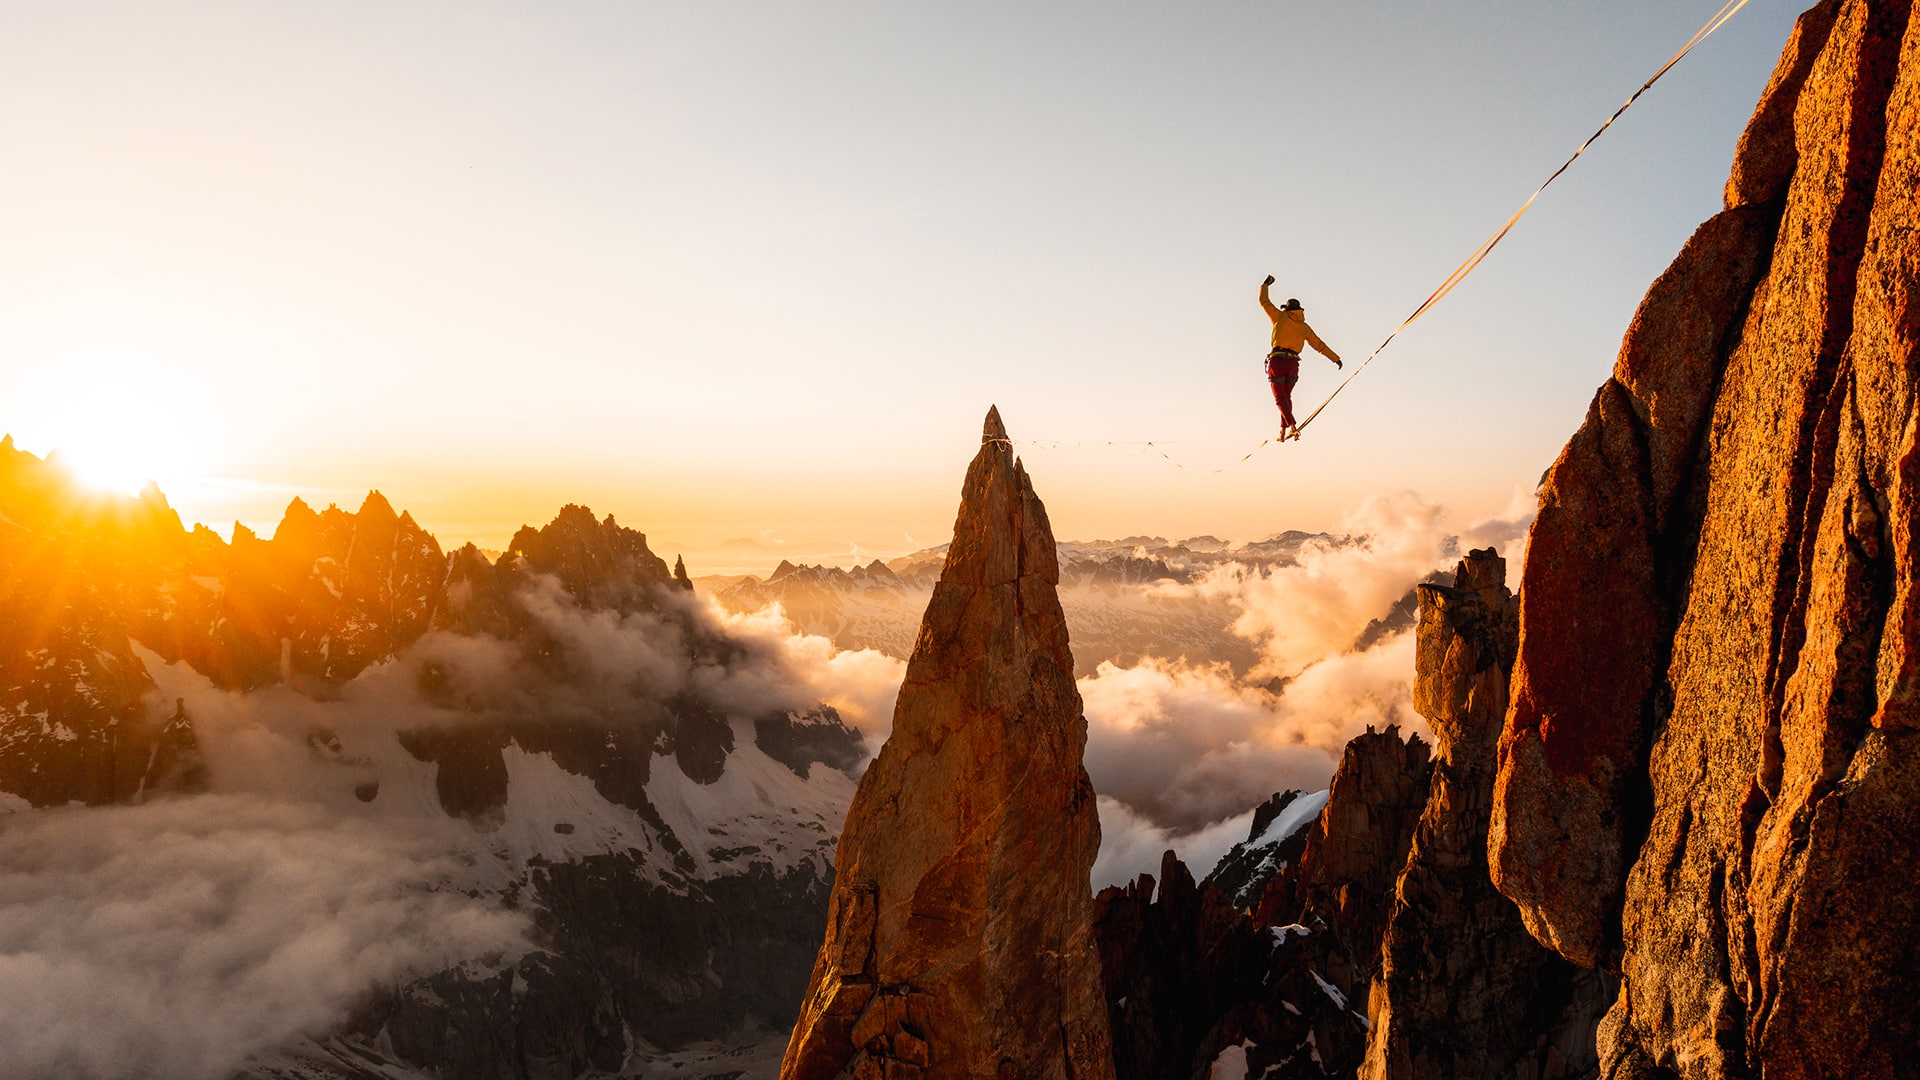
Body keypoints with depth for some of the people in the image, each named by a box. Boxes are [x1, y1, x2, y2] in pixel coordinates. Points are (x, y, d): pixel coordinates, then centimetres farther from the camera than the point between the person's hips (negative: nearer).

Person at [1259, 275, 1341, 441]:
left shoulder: (1281, 317, 6)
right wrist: (1335, 358, 28)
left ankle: (1292, 426, -23)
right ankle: (1283, 431, 12)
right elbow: (1319, 345, 19)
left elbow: (1264, 301, 14)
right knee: (1286, 395, 17)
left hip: (1277, 360, -4)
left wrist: (1266, 285, 31)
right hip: (1293, 363, 4)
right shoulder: (1305, 328, 15)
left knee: (1280, 397, -3)